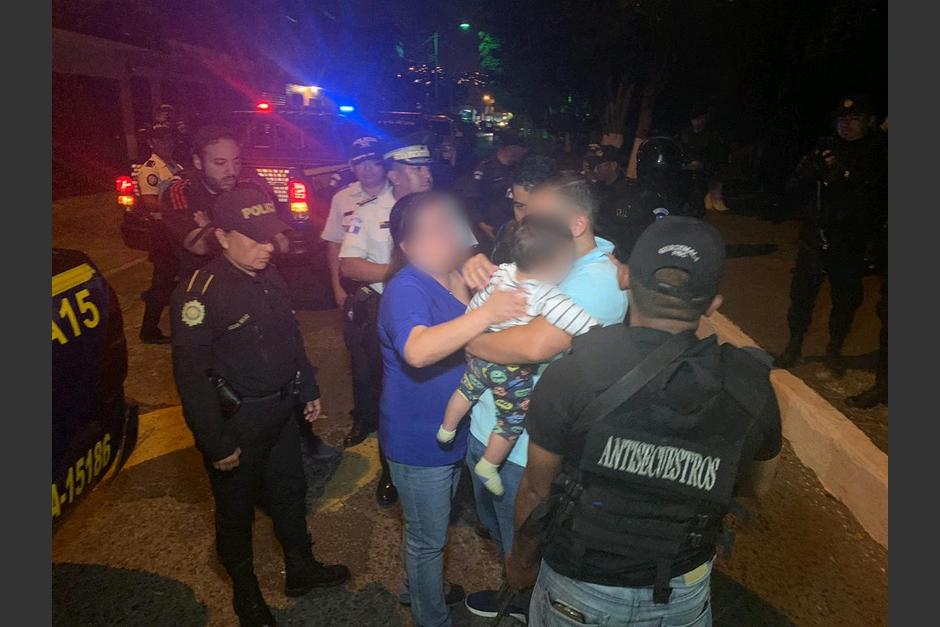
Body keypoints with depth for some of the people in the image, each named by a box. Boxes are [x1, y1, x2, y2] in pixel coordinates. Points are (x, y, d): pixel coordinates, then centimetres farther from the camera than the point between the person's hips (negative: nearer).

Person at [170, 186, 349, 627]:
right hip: (234, 422, -7)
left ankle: (301, 569, 44)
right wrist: (215, 444, -20)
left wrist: (308, 390, 16)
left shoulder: (270, 278, 3)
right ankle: (245, 592, 38)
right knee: (236, 511, 14)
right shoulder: (200, 291, -22)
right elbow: (191, 374, -22)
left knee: (290, 491, 22)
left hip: (281, 409, 7)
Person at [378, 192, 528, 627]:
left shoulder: (459, 276, -1)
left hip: (452, 433, 8)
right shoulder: (406, 289, -25)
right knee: (428, 538, 14)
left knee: (429, 529, 30)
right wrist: (485, 313, -47)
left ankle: (419, 587, 55)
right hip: (418, 441, -8)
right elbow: (417, 350, -45)